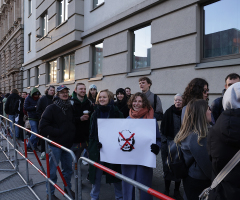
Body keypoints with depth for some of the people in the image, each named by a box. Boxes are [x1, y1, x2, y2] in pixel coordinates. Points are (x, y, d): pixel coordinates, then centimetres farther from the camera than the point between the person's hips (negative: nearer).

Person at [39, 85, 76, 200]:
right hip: (55, 144, -5)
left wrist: (73, 132, 3)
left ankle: (67, 188, 35)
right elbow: (43, 126, -15)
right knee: (53, 170, 5)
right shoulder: (51, 108, -11)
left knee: (68, 169, 17)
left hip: (68, 144, 6)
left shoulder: (70, 107, 7)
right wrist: (58, 132, -18)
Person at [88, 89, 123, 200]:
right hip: (97, 148, 3)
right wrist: (92, 144, -6)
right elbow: (92, 132, 7)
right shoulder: (95, 114, 4)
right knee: (96, 173, 12)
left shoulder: (117, 113, -7)